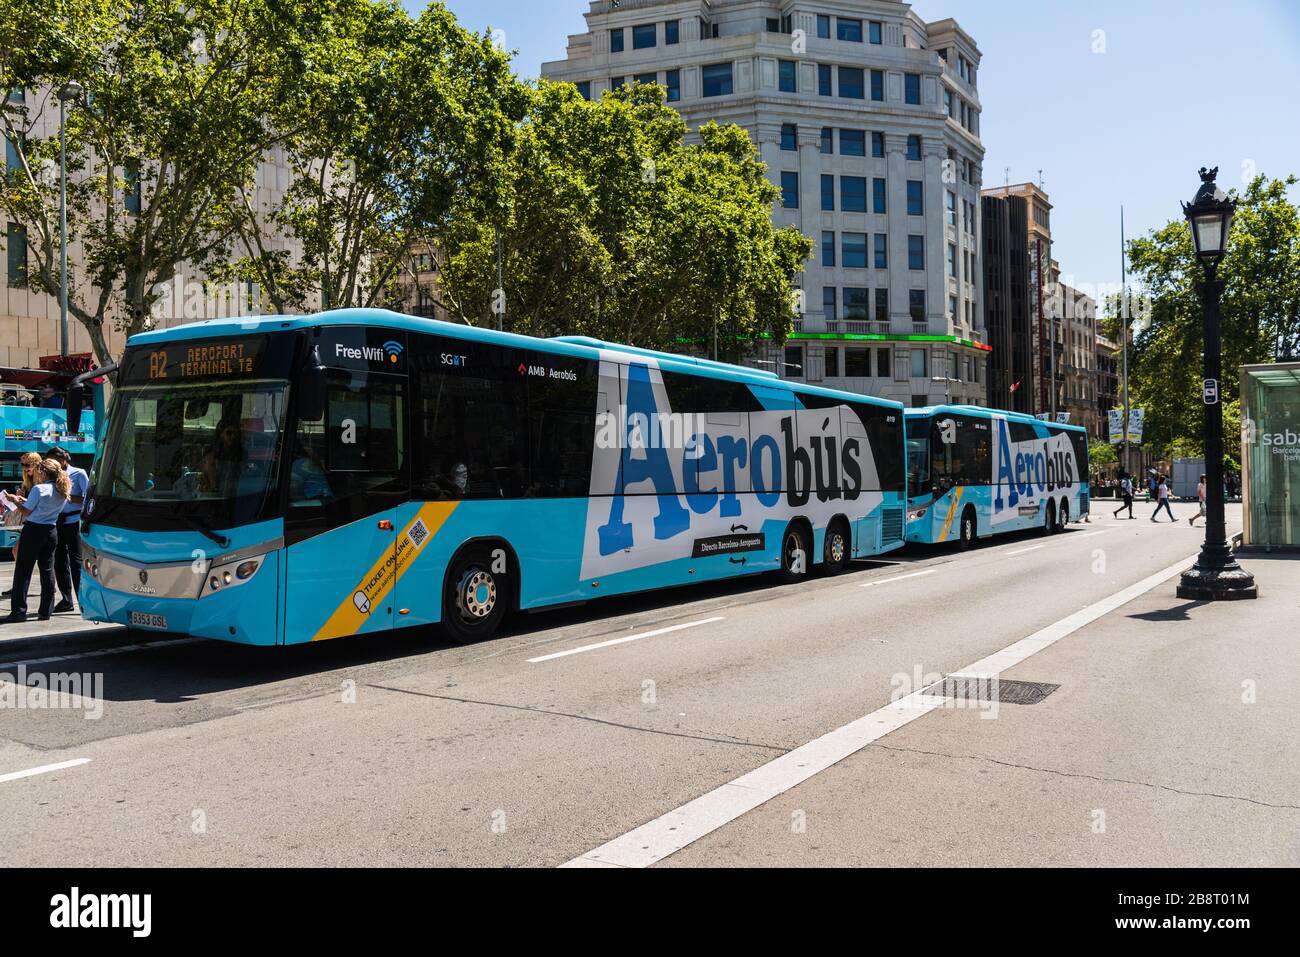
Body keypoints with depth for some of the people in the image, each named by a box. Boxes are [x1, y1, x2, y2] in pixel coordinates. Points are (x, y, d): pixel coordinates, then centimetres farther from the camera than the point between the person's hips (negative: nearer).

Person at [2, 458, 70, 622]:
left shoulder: (38, 489, -13)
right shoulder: (63, 492, 8)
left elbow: (27, 512, -8)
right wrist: (24, 500, 18)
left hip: (33, 530, -6)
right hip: (51, 531, 6)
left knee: (23, 571, 0)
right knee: (47, 571, 8)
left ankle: (18, 611, 0)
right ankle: (46, 611, 8)